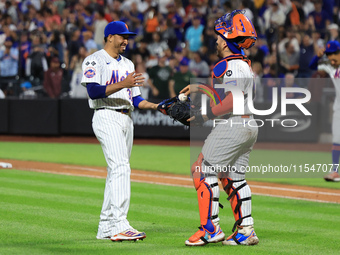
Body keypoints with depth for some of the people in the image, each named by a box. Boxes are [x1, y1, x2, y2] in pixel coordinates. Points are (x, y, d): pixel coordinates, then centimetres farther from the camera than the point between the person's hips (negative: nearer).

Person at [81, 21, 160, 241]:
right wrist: (122, 84, -23)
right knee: (120, 167, -21)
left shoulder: (128, 64, 22)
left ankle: (106, 227, 11)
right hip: (107, 117, -9)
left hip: (127, 119, 9)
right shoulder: (95, 61, -3)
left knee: (117, 172, 7)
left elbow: (135, 98, 19)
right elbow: (93, 91, -16)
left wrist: (156, 106, 3)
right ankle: (119, 225, -28)